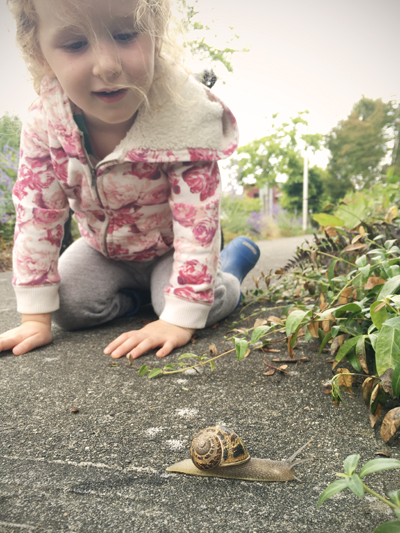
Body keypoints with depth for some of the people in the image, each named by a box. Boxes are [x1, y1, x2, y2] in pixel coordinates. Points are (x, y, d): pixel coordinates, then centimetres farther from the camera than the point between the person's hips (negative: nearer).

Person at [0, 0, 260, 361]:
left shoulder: (185, 118, -33)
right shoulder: (44, 124, -23)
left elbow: (196, 221, -33)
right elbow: (36, 216, -17)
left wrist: (179, 320, -35)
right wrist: (35, 316, -17)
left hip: (168, 247, -3)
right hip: (104, 248, 3)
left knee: (205, 305, -23)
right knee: (68, 306, -14)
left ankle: (231, 266, 11)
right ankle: (135, 292, 15)